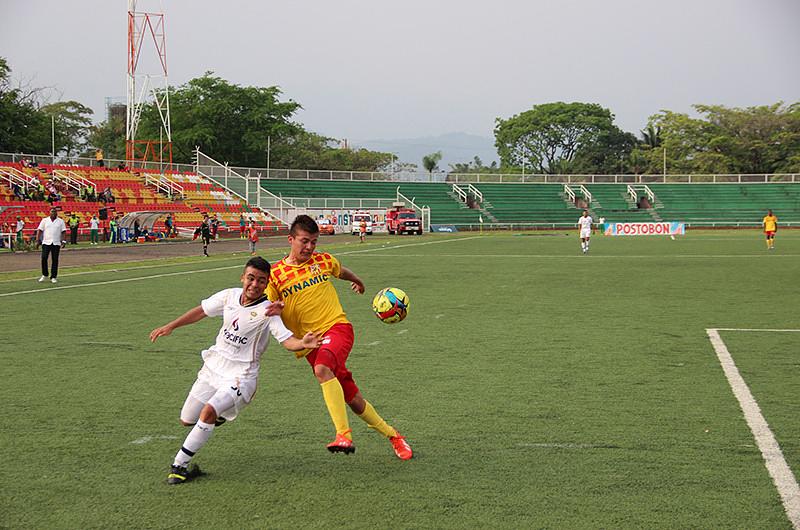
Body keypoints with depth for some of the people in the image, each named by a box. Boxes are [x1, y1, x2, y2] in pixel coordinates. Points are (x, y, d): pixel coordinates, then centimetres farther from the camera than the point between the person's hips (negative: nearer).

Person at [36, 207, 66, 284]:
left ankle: (53, 277, 5)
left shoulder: (61, 221, 9)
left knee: (55, 260, -1)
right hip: (46, 242, 0)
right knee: (44, 258, -8)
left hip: (56, 243, 0)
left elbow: (63, 232, 5)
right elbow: (39, 230, 6)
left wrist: (63, 241, -7)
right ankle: (44, 275, 8)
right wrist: (37, 240, -3)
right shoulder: (45, 220, 9)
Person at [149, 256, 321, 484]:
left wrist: (304, 343, -48)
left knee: (208, 412, -29)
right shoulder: (229, 296, -2)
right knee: (187, 420, 13)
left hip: (240, 376, -6)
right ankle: (220, 414, 45)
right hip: (213, 367, 6)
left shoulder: (267, 311, -17)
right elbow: (201, 311, 14)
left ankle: (179, 465, -18)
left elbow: (288, 340, -26)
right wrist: (170, 326, 13)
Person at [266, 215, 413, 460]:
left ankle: (344, 435, -38)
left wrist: (358, 282, 49)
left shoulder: (323, 261, 7)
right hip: (310, 342, 1)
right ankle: (393, 436, 22)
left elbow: (342, 272, 30)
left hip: (337, 326, -1)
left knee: (322, 369, -34)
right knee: (353, 400, 2)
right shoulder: (275, 274, 2)